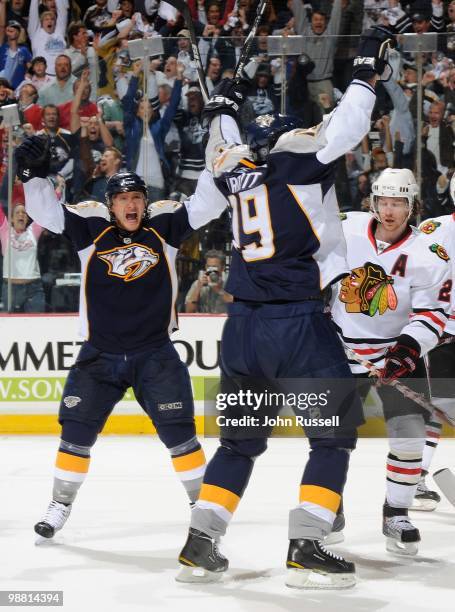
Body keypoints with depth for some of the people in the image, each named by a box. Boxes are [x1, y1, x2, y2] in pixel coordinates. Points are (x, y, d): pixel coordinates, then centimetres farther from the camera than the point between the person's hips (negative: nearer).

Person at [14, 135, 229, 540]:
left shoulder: (164, 225, -3)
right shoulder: (90, 227, -3)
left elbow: (207, 204, -8)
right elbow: (45, 211, -7)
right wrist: (35, 173, -21)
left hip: (155, 353, -1)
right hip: (100, 355, 1)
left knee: (178, 430, -2)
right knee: (77, 431, 5)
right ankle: (60, 506, 20)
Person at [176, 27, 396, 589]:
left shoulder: (232, 162, 13)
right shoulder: (301, 149, -5)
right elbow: (348, 123, -7)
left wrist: (221, 109, 47)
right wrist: (368, 64, 4)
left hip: (242, 325, 6)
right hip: (298, 321, -6)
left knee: (241, 438, 17)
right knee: (335, 432, 6)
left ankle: (199, 546, 12)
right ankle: (305, 549, -2)